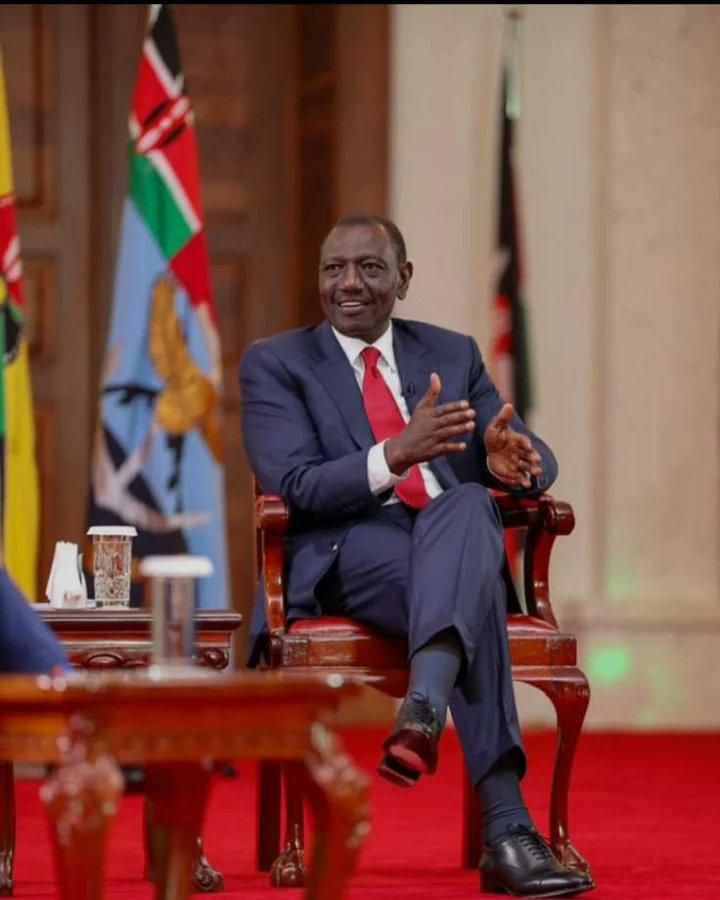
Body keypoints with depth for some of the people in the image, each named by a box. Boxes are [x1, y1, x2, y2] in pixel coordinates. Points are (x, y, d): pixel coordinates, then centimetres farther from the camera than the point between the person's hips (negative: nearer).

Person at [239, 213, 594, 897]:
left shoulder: (452, 354, 22)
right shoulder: (273, 365, 10)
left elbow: (539, 462, 13)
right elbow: (293, 487, -7)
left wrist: (511, 459, -15)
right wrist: (395, 454, -25)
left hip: (455, 536, 3)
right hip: (347, 554, -3)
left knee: (466, 502, -37)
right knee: (475, 594, -37)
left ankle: (423, 712, -59)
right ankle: (506, 827, -50)